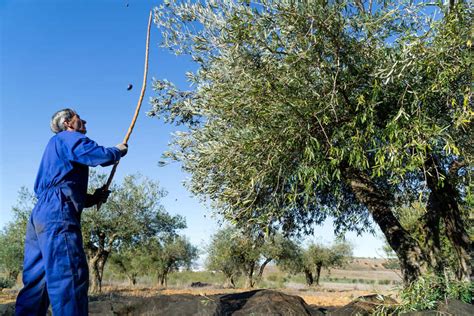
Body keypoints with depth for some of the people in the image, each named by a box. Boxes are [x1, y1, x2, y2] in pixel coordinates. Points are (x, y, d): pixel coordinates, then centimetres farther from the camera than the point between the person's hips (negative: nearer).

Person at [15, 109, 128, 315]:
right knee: (69, 277, -17)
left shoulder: (56, 145, 33)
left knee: (36, 282, 6)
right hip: (57, 215, -10)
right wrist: (119, 150, 13)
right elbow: (103, 156, -9)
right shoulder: (69, 138, 5)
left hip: (39, 215, 10)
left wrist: (92, 198, 22)